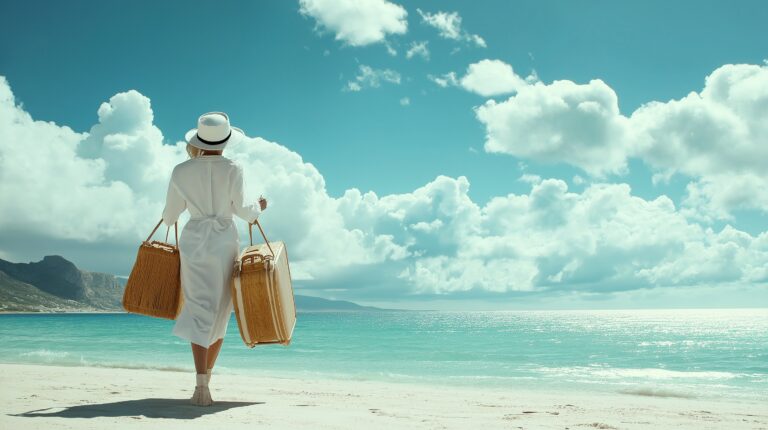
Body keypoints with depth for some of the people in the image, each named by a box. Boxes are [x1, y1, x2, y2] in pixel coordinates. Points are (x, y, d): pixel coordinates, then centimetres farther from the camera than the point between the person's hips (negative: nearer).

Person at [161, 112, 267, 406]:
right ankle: (207, 377, 21)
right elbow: (242, 210, -5)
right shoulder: (232, 169, -5)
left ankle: (201, 384, -17)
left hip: (193, 240, 1)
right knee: (220, 311, 13)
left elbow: (169, 216, 8)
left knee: (199, 308, -4)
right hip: (225, 240, -1)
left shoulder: (181, 171, 1)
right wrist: (258, 208, 16)